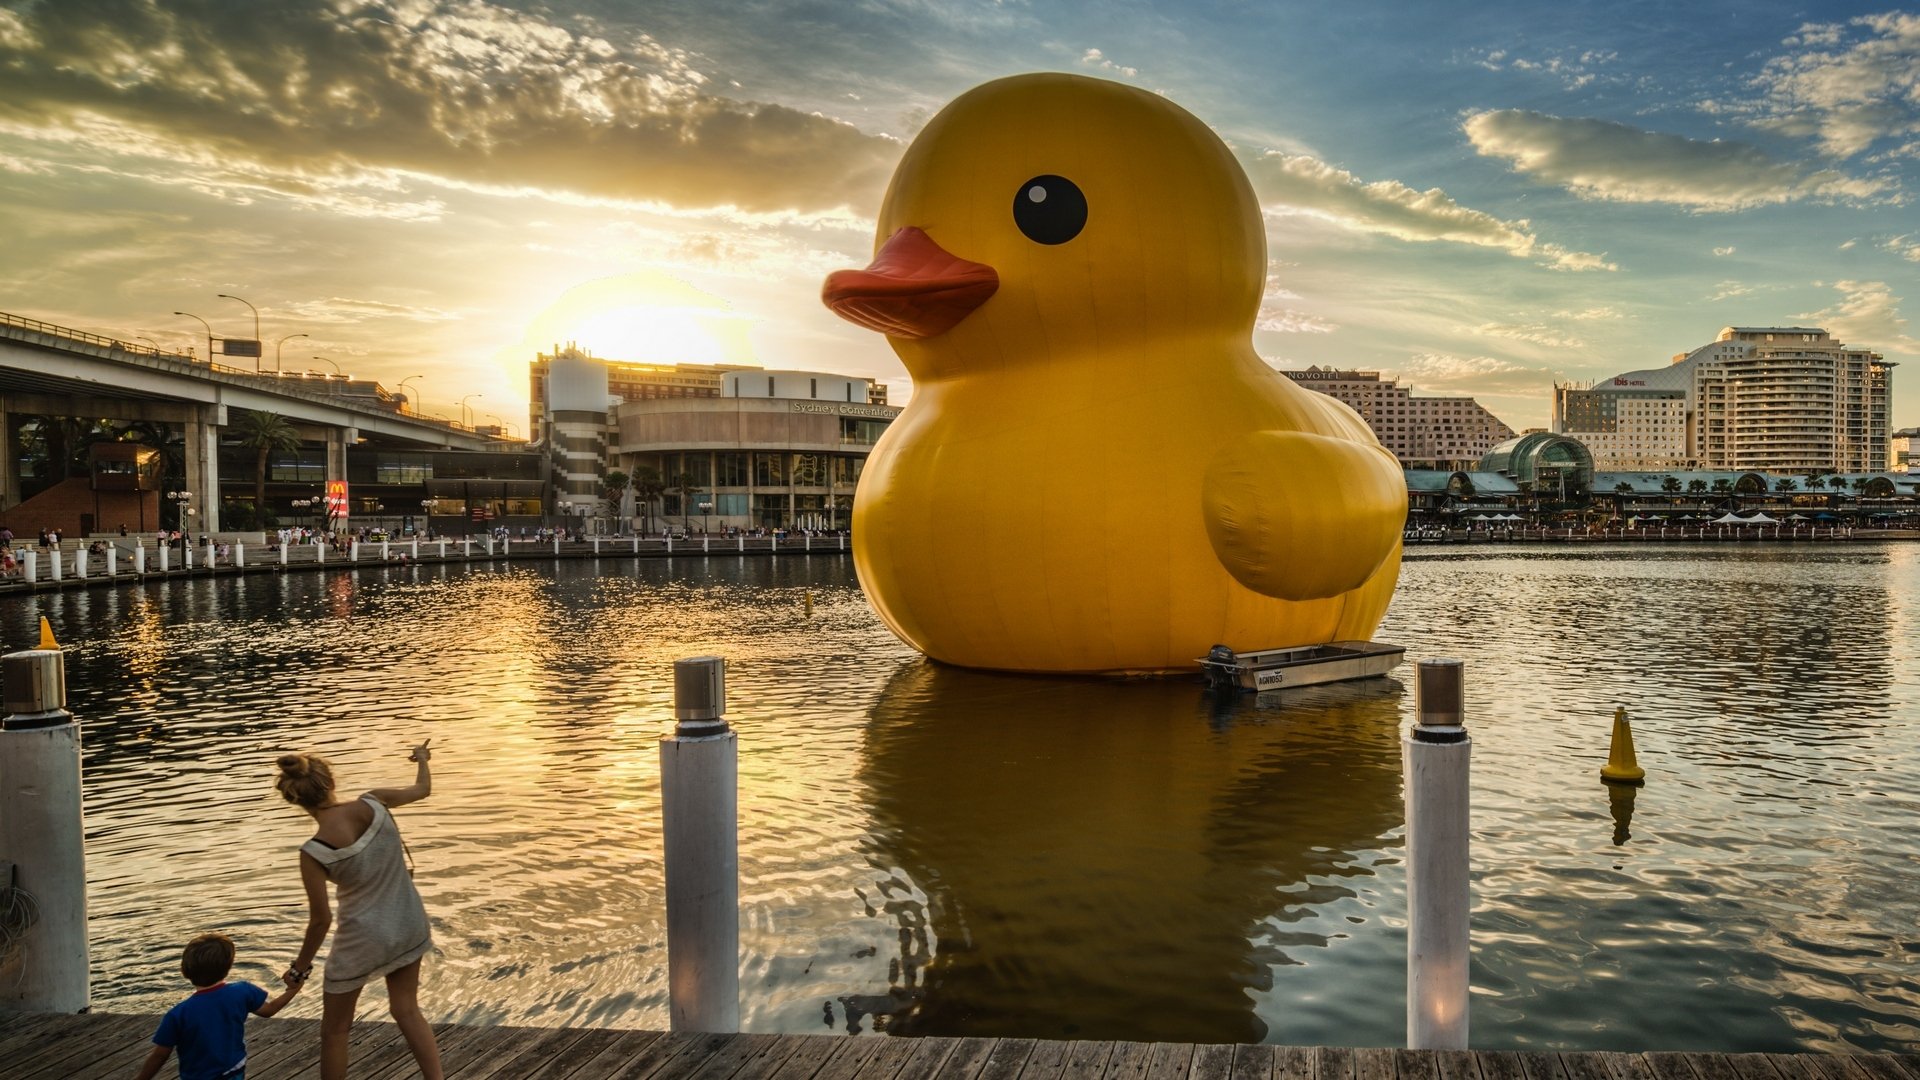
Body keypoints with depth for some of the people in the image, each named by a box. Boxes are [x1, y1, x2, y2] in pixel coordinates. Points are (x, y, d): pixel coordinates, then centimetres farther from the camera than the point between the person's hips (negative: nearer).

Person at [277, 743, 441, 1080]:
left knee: (334, 1030, 18)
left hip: (363, 939, -4)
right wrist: (422, 758, 28)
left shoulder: (314, 852, -23)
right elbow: (422, 789, 6)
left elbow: (321, 918, -13)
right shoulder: (373, 803, -15)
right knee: (407, 1011, 23)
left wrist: (302, 964, 4)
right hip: (408, 925, 5)